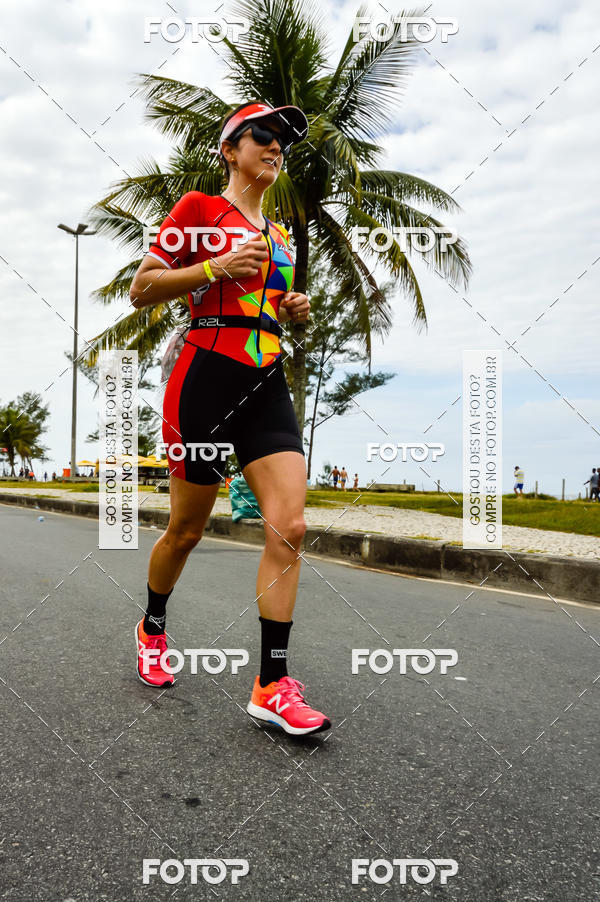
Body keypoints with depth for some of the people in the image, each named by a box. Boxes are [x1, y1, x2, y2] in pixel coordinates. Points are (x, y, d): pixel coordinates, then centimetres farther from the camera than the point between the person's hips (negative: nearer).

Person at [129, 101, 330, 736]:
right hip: (207, 379, -5)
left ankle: (272, 687, -4)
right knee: (186, 530, 6)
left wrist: (292, 310, 9)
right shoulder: (199, 207, 3)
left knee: (288, 527, -11)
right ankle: (152, 629, 36)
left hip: (266, 385, 6)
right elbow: (141, 290, -2)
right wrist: (214, 267, -14)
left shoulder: (278, 233, 22)